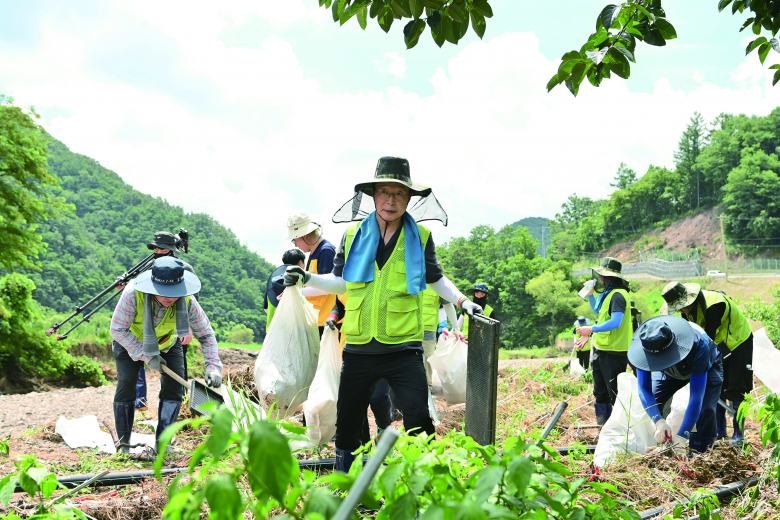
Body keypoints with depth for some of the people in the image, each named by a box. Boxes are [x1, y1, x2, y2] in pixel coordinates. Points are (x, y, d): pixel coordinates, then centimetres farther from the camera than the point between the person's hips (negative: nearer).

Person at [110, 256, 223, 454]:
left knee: (174, 386, -10)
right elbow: (118, 329, -28)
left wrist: (213, 366, -32)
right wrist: (146, 356, -30)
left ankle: (162, 443, -1)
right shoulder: (133, 294, -39)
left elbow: (206, 334, -19)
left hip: (168, 343, 2)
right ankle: (123, 444, 1)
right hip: (131, 342, -2)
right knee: (126, 384, -14)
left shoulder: (187, 302, -32)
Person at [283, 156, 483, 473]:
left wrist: (462, 301, 4)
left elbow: (435, 280, 18)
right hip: (359, 349, 2)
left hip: (404, 349, -2)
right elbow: (340, 283, 17)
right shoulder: (354, 235, 5)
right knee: (347, 426, 10)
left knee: (418, 423, -11)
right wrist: (307, 279, 2)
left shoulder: (421, 237, 3)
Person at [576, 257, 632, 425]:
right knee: (600, 392, 16)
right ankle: (603, 427, 23)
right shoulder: (607, 294, 16)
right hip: (601, 349, 11)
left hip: (614, 351, -11)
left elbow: (616, 322, -27)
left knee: (615, 392, -8)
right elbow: (598, 311, 35)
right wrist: (590, 294, 22)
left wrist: (592, 329, -28)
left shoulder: (617, 295, -16)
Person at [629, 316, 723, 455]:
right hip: (672, 370, 3)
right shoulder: (644, 344, -36)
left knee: (705, 410, -26)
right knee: (648, 405, -12)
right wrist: (659, 422, -49)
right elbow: (644, 389, -32)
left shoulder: (699, 343, -46)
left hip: (707, 369, -3)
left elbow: (696, 396, -45)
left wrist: (681, 437, -49)